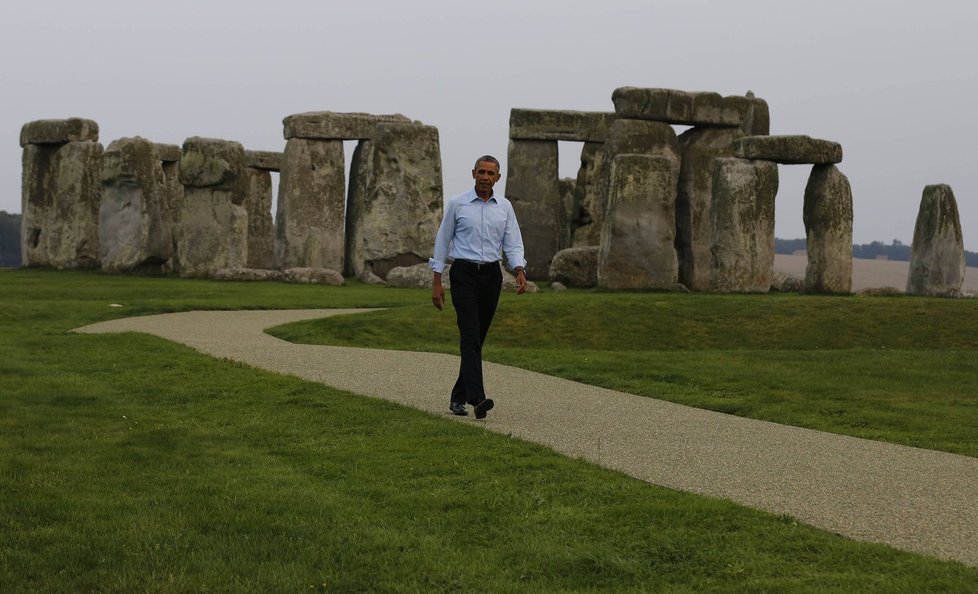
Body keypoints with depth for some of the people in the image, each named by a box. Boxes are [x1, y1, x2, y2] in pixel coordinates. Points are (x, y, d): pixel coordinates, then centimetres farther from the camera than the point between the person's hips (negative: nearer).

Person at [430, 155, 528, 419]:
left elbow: (513, 244, 3)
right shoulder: (457, 204, -1)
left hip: (491, 275, 4)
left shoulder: (505, 207, 6)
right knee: (470, 336, -16)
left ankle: (459, 397, 20)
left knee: (477, 338, 9)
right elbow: (442, 242, 3)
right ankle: (477, 398, -27)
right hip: (464, 274, -4)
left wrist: (520, 272, -16)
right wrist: (437, 282, 0)